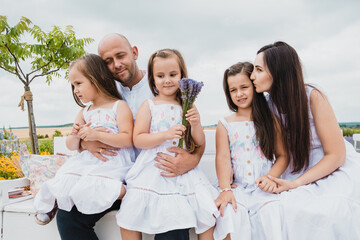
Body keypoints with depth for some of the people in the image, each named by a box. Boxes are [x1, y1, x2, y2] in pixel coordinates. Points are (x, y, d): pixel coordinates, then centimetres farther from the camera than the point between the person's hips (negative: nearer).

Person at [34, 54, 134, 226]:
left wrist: (96, 135, -22)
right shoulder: (84, 112, 15)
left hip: (113, 161, -6)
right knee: (62, 184, -12)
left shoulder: (119, 106, -2)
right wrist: (74, 136, -7)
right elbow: (71, 146, 17)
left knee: (89, 191, -28)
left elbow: (128, 140, -13)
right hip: (88, 160, 6)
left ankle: (124, 192, -5)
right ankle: (54, 200, 20)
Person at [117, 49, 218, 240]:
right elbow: (138, 140, -5)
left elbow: (200, 144, 10)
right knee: (129, 220, -7)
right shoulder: (148, 106, 4)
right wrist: (166, 135, -17)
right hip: (153, 169, -1)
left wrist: (196, 125, -9)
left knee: (208, 216, -7)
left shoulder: (188, 106, 9)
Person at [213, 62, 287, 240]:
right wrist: (225, 189, -14)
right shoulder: (225, 124, 9)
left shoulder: (271, 120, 10)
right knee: (230, 212, -28)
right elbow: (223, 157, -1)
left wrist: (271, 177, -10)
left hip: (263, 188, 1)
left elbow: (283, 155, 7)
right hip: (236, 187, 0)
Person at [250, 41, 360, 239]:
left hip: (336, 170, -4)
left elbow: (336, 155, -14)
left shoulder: (312, 97, -16)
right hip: (301, 170, 4)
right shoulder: (269, 104, -2)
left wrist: (294, 183, -22)